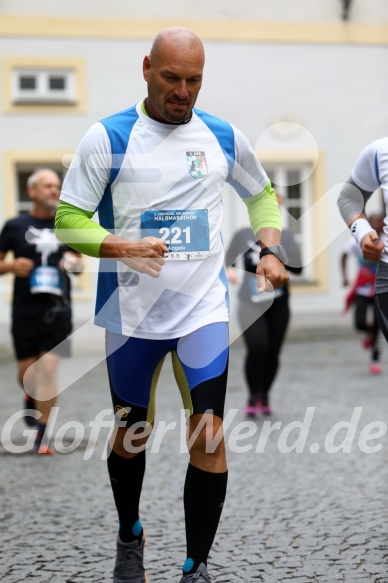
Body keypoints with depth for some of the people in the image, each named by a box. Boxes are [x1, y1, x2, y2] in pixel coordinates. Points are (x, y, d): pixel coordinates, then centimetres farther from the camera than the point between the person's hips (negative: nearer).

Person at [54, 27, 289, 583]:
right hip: (131, 312, -1)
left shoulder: (225, 137, 3)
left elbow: (263, 194, 20)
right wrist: (120, 248, -24)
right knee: (131, 432, 13)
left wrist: (269, 250, 3)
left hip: (204, 308, 1)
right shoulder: (107, 137, -5)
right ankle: (129, 538, 39)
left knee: (208, 433, -9)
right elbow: (68, 221, -5)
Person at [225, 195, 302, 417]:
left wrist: (283, 241, -22)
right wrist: (229, 270, -12)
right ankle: (253, 396, -1)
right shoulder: (244, 236, -3)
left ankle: (265, 396, 29)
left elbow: (297, 268, -14)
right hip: (251, 305, -2)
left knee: (273, 354, 6)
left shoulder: (285, 235, -3)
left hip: (278, 306, 2)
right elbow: (227, 261, 10)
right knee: (257, 349, -21)